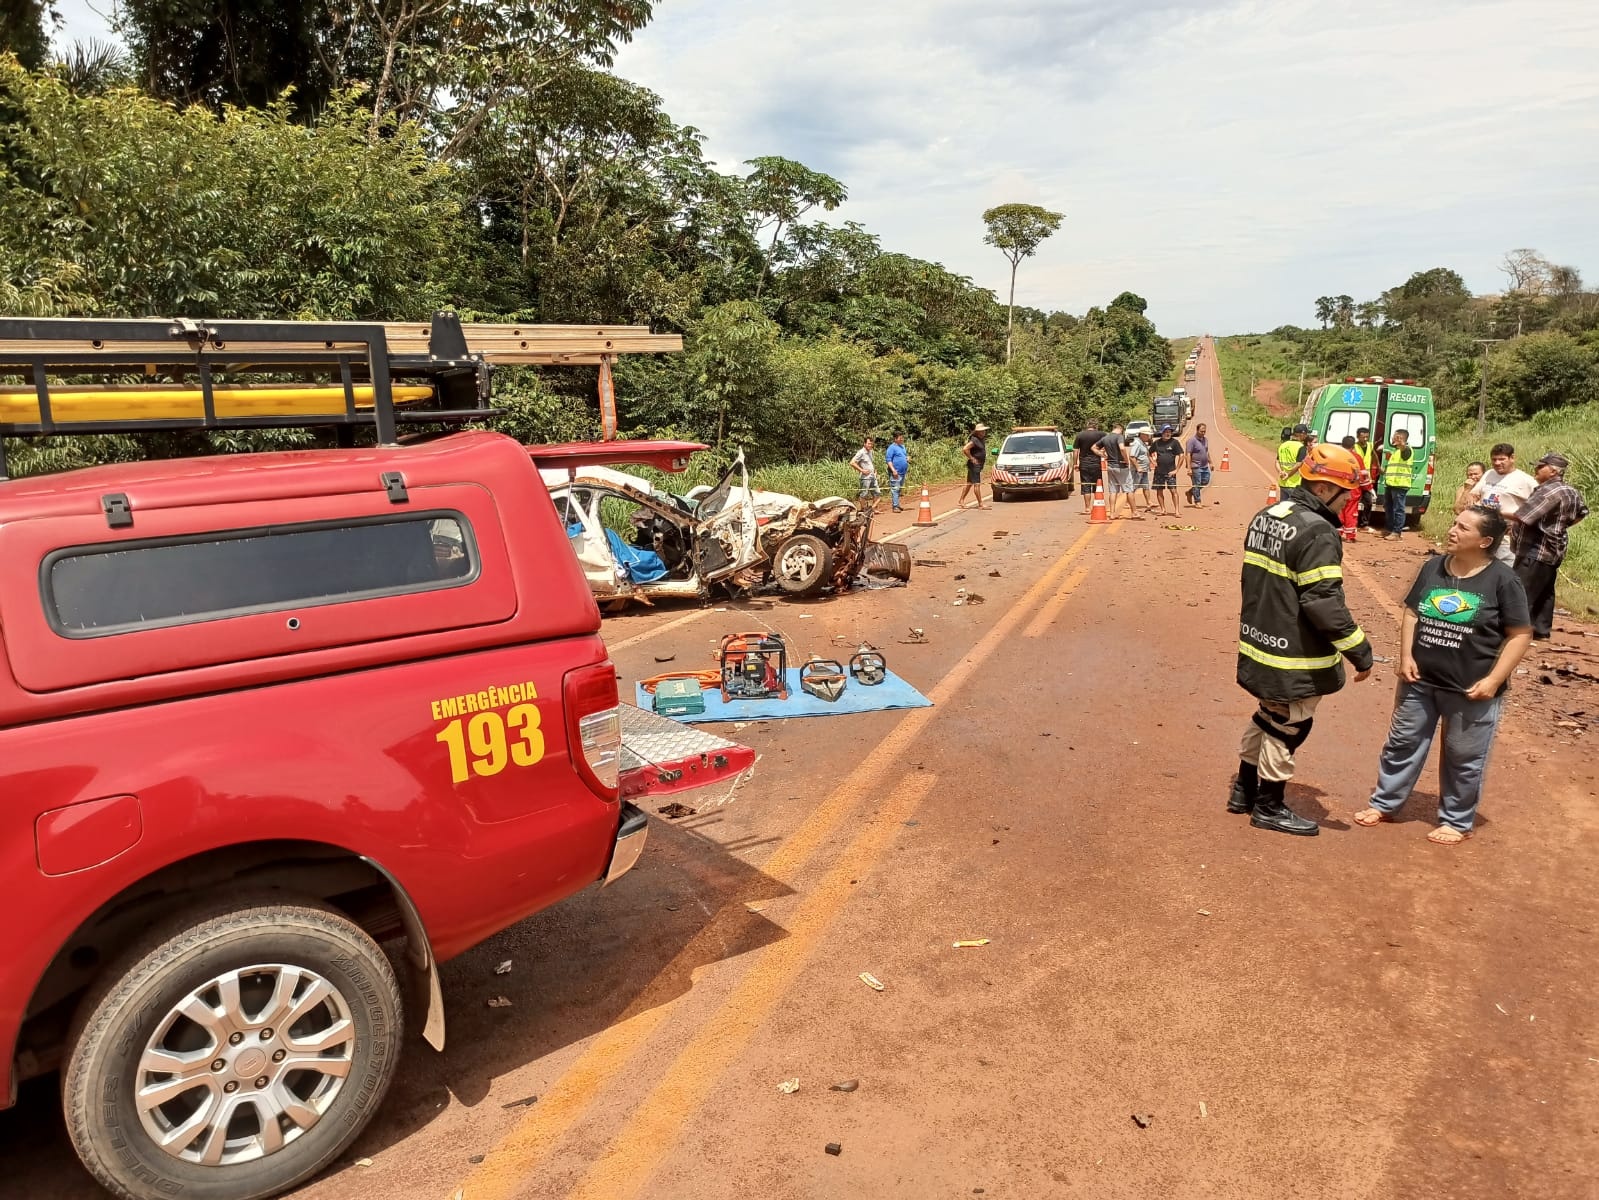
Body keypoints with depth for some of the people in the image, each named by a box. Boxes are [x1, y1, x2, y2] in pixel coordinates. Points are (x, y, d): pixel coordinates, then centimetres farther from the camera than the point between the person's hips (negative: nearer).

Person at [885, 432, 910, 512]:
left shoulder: (902, 446, 17)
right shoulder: (892, 447, -9)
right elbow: (888, 460, -15)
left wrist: (907, 458, 6)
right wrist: (893, 470, -23)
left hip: (903, 472, 9)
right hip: (895, 472, -9)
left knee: (899, 489, 14)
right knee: (895, 489, -10)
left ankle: (897, 505, 21)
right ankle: (895, 506, -11)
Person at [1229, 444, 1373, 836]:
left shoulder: (1266, 517, 7)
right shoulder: (1316, 532, -22)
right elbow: (1325, 602, -25)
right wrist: (1360, 651, -19)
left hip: (1260, 643, 9)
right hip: (1296, 658, -9)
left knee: (1269, 718, 24)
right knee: (1286, 729, 7)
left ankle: (1244, 790, 35)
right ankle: (1269, 807, 21)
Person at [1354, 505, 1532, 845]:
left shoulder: (1502, 580, -13)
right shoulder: (1433, 567, 0)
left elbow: (1521, 635, -10)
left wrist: (1494, 680, -16)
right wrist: (1406, 656, -2)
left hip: (1471, 689, -4)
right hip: (1420, 680, 5)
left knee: (1463, 758, 10)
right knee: (1402, 742, 15)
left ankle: (1456, 821, 27)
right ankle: (1384, 804, 30)